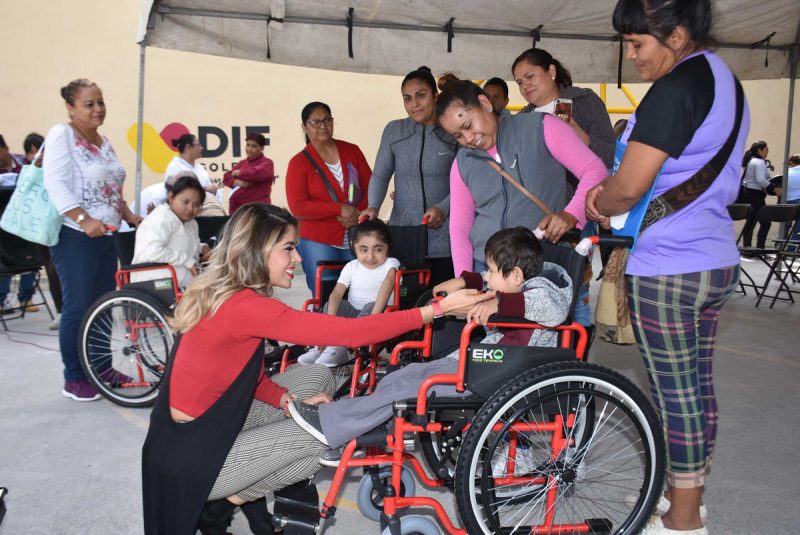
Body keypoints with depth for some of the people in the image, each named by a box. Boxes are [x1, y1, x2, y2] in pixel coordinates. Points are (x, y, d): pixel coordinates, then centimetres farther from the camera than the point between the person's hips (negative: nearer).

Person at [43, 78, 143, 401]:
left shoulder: (103, 141, 16)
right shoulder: (61, 135, -8)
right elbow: (56, 184, -18)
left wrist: (129, 216, 14)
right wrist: (84, 220, -27)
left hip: (106, 237, 8)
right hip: (76, 237, -8)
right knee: (78, 308, -3)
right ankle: (73, 379, 8)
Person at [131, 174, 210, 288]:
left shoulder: (190, 223, 19)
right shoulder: (162, 218, -12)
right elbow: (152, 252, -26)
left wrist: (201, 248, 10)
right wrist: (187, 261, -19)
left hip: (183, 286, 10)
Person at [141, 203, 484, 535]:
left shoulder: (225, 292, 3)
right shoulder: (243, 306, -27)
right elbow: (347, 333, -30)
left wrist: (289, 401, -8)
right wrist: (438, 309, -26)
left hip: (210, 425, 9)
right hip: (191, 459, -9)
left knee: (317, 377, 7)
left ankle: (253, 487, 12)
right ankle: (223, 502, 7)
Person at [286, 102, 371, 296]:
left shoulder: (352, 151, 10)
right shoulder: (299, 162, 0)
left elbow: (370, 187, 9)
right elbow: (298, 207, -9)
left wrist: (358, 212, -11)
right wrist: (339, 209, -17)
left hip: (357, 239, 3)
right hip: (318, 242, -2)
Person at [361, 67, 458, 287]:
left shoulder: (453, 133, 1)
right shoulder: (393, 131, 10)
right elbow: (380, 174, 9)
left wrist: (443, 208, -17)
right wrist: (373, 207, -8)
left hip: (443, 241, -2)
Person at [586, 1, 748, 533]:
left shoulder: (676, 88, -18)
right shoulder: (724, 79, 13)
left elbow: (627, 188, -22)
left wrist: (598, 204, 0)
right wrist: (613, 193, 8)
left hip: (668, 269, -10)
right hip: (717, 260, 10)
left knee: (676, 394, 1)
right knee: (698, 385, 16)